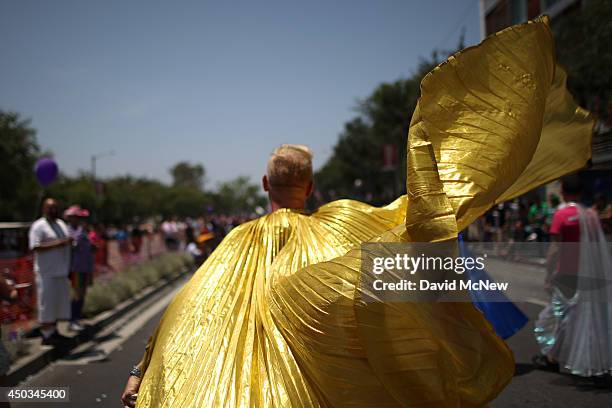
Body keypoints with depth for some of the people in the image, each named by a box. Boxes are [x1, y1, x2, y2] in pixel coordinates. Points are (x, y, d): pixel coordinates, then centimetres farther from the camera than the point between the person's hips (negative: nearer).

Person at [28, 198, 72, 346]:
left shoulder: (61, 224, 16)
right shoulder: (38, 226, -8)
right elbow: (35, 247, -18)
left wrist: (69, 242, 6)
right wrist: (57, 244, -22)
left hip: (62, 271, 8)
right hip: (46, 273, -7)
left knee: (59, 302, 11)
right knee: (47, 302, -4)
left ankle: (54, 331, 21)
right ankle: (46, 335, 2)